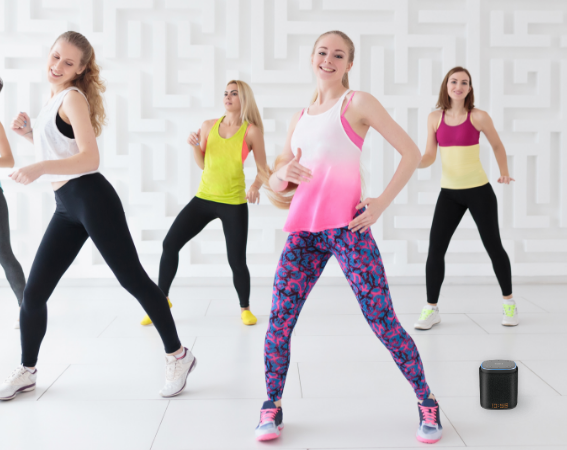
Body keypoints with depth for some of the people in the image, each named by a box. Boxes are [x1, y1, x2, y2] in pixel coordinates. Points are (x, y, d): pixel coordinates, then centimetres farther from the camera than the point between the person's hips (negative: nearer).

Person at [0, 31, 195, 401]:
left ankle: (178, 356, 9)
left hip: (92, 199, -8)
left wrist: (40, 168, -34)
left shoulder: (73, 97, -10)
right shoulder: (55, 99, 16)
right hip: (66, 207, 8)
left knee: (133, 280, -3)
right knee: (34, 291, 7)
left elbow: (90, 158, -22)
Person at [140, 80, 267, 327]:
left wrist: (255, 186, -23)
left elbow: (263, 169, -4)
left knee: (237, 260, -5)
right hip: (204, 198, 4)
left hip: (234, 204, -4)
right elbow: (202, 164, 13)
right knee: (170, 243, -3)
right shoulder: (208, 126, 5)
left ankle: (245, 308, 22)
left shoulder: (252, 131, -5)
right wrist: (194, 146, -5)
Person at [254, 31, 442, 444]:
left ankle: (427, 403, 11)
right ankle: (273, 406, 15)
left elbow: (411, 153, -1)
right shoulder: (300, 118, 20)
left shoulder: (357, 104, 4)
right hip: (303, 229, 5)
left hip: (347, 226, -5)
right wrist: (283, 174, -5)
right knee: (279, 320, -2)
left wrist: (381, 204, -8)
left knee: (382, 320, -6)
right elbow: (277, 181, 19)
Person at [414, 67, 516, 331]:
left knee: (493, 245, 5)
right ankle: (431, 309, 6)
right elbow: (429, 156, 0)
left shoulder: (478, 117, -6)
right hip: (449, 192, 2)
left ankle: (508, 301, 26)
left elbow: (497, 145, 9)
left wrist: (505, 173, -3)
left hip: (479, 190, -2)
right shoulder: (435, 118, 1)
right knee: (435, 248, -6)